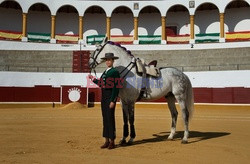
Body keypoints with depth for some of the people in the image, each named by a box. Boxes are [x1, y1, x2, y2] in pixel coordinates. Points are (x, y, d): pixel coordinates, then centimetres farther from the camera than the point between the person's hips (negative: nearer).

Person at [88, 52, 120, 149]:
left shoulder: (115, 72, -9)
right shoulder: (105, 72, 15)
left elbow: (116, 88, -15)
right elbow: (102, 84, 15)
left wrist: (113, 101, -19)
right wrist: (93, 79, 18)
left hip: (110, 97, -8)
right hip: (103, 98, 8)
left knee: (110, 118, -2)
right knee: (105, 119, 11)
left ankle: (112, 141, 9)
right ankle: (107, 141, 20)